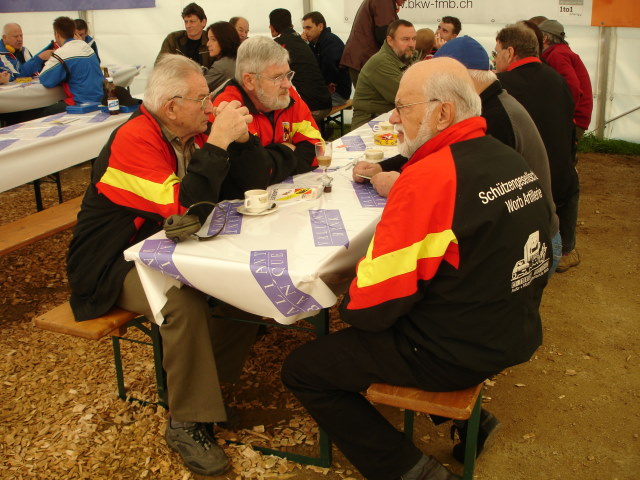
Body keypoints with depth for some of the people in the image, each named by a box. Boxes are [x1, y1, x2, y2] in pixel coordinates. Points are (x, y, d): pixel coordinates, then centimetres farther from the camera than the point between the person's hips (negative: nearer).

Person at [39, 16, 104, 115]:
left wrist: (47, 64, 10)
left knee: (46, 111, -1)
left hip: (82, 103, -8)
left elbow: (45, 80, -13)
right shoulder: (85, 45, 11)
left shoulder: (62, 54, -14)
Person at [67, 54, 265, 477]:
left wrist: (238, 135, -15)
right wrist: (219, 142, -31)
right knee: (184, 302, -33)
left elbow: (253, 185, 0)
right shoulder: (134, 140, -22)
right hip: (117, 264, -7)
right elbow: (181, 207, -35)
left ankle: (212, 380, 4)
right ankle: (187, 423, -14)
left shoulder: (193, 132, 0)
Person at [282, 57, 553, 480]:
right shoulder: (511, 160, 2)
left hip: (454, 355, -9)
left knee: (301, 370, 2)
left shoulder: (429, 176, -25)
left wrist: (346, 306, -2)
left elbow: (376, 302, -23)